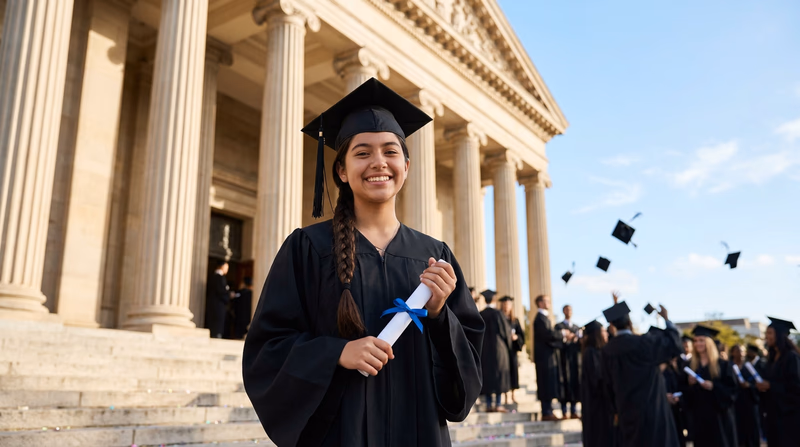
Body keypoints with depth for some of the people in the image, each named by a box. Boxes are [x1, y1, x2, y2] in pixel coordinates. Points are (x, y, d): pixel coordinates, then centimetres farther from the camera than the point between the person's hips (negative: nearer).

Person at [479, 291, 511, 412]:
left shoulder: (480, 315, 3)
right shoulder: (497, 313, -10)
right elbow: (506, 330, -6)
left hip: (484, 350, 4)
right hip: (498, 348, -4)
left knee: (487, 375, 7)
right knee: (499, 375, 1)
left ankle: (489, 404, 8)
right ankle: (498, 404, -2)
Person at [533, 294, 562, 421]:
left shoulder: (544, 318, 19)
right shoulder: (540, 318, -13)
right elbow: (547, 334, -25)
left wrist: (560, 338, 5)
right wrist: (562, 333, -11)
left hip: (548, 356, 10)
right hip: (545, 356, -10)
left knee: (548, 385, 11)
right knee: (547, 385, -8)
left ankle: (547, 412, 14)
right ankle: (546, 413, -5)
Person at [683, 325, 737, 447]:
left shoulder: (722, 365, -1)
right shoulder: (691, 365, 9)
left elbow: (731, 389, -4)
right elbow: (686, 392, 11)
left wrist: (713, 386, -19)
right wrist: (690, 384, -10)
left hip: (719, 415, -3)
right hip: (699, 415, 3)